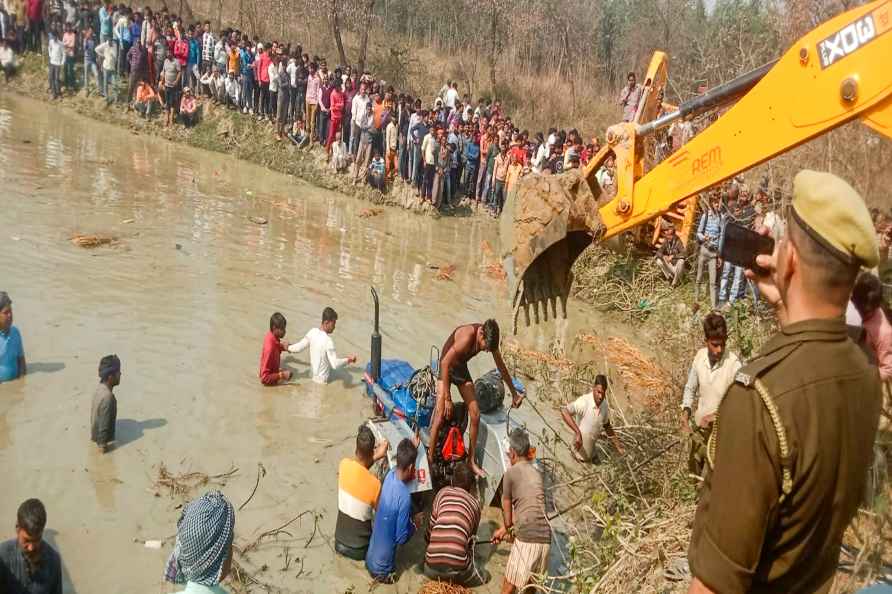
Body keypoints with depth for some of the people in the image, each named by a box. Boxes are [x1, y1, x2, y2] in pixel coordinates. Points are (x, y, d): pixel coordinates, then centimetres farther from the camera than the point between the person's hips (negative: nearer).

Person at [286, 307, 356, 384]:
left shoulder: (313, 332, -8)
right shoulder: (328, 341, -29)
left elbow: (299, 347, 4)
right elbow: (335, 364, -33)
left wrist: (288, 348, 23)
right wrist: (348, 360, -21)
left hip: (314, 374, 7)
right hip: (323, 379, -7)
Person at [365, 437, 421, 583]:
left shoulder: (390, 474, -10)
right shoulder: (405, 497, -32)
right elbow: (401, 538, -22)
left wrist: (412, 449, 26)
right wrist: (415, 524, -4)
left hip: (369, 559, 6)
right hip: (381, 568, -6)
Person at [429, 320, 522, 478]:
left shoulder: (489, 338, -14)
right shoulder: (467, 336, -35)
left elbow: (501, 367, 2)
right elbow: (445, 363, -32)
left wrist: (514, 393, 11)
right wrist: (447, 398, -31)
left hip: (462, 368, 6)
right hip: (447, 368, -6)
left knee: (475, 415, 0)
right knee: (441, 416, -18)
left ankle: (472, 461, 11)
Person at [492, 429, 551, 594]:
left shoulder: (510, 473, 0)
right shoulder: (536, 473, 19)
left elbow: (507, 508, 10)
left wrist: (506, 528, 32)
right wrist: (505, 529, 41)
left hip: (526, 539, -6)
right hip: (545, 538, 6)